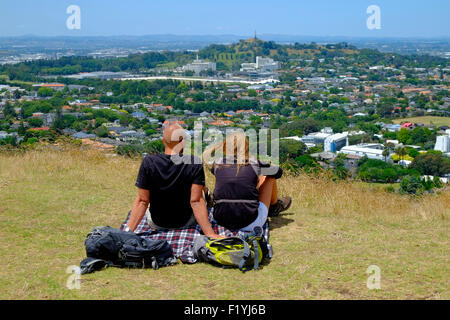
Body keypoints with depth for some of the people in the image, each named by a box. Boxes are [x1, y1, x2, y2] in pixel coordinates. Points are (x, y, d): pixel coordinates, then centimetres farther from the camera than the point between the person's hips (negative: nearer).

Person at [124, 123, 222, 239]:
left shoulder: (148, 162, -19)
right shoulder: (195, 163, -22)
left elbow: (142, 201, -20)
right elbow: (196, 201, -25)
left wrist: (128, 229, -17)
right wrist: (210, 233, -23)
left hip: (156, 224, 1)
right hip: (185, 223, -1)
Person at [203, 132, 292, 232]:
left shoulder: (218, 163, 1)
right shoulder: (253, 163, -6)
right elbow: (278, 172, 13)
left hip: (222, 222, 3)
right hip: (250, 225, -3)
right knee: (269, 176, 17)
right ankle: (274, 207, 46)